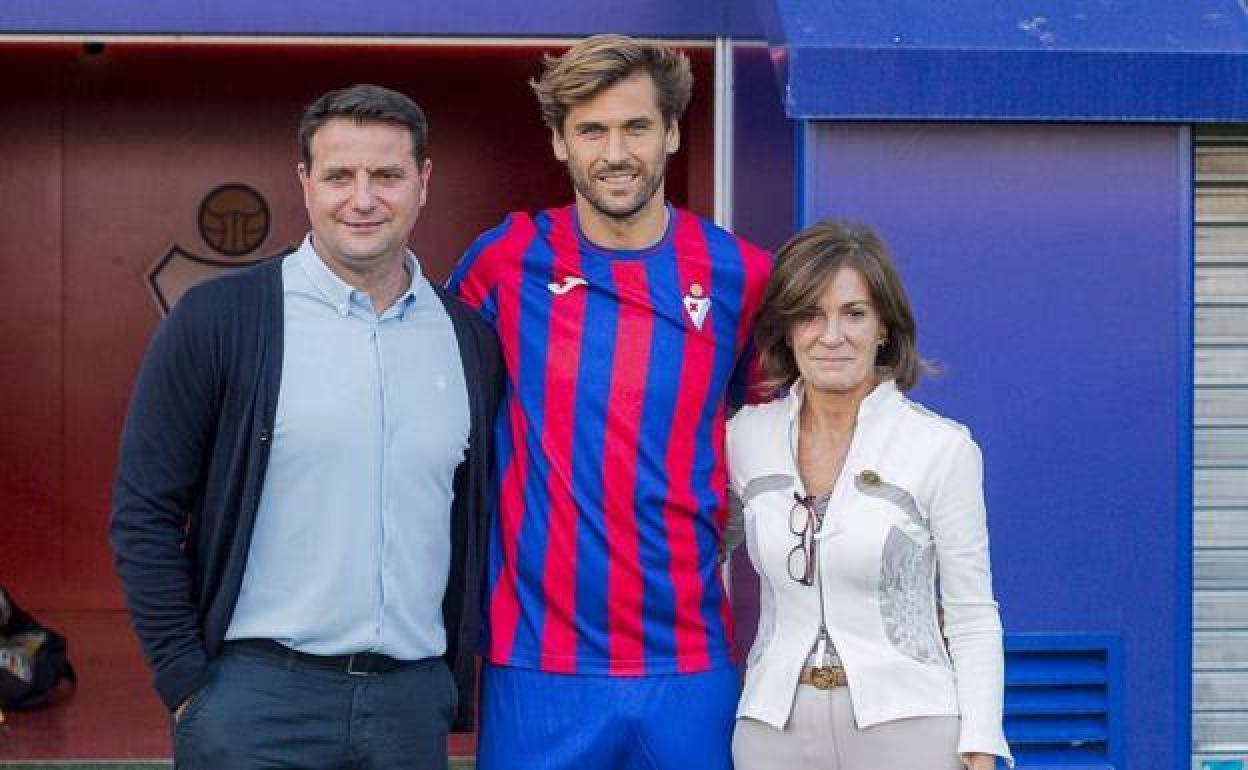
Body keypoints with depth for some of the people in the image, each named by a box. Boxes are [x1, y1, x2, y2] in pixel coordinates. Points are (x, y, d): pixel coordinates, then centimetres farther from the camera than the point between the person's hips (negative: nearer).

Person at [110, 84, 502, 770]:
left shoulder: (470, 340, 9)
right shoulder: (217, 320, -3)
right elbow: (146, 514, -3)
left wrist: (461, 685, 10)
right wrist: (186, 686, -7)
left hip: (414, 704, 4)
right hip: (255, 695, -3)